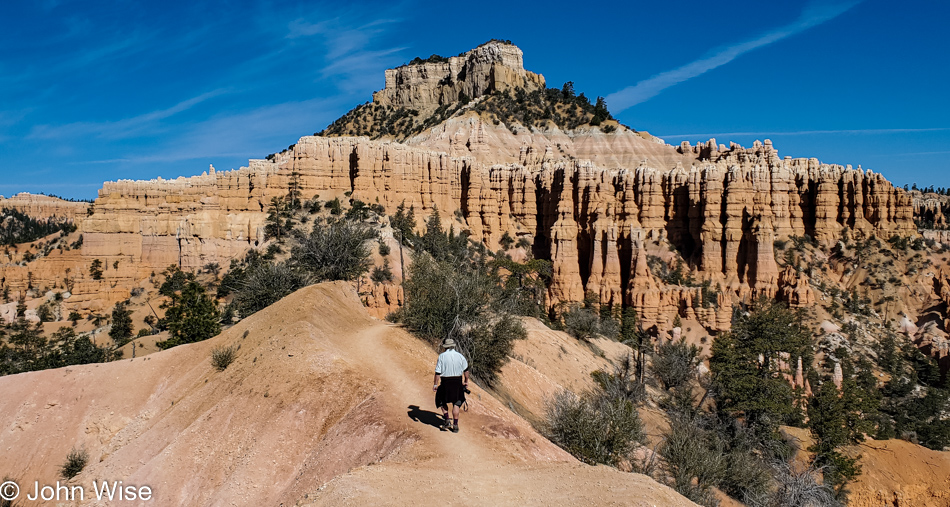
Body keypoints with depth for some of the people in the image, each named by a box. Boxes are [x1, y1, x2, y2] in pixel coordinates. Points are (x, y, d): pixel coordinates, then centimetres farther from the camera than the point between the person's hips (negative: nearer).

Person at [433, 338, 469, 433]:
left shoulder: (442, 356, -9)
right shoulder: (460, 356, -1)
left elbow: (438, 372, -11)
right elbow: (466, 370, 6)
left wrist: (435, 384, -3)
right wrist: (466, 381, 18)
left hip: (446, 382, -2)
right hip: (458, 382, 2)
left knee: (442, 401, 20)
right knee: (456, 403, 11)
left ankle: (446, 420, 10)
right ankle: (455, 425, 12)